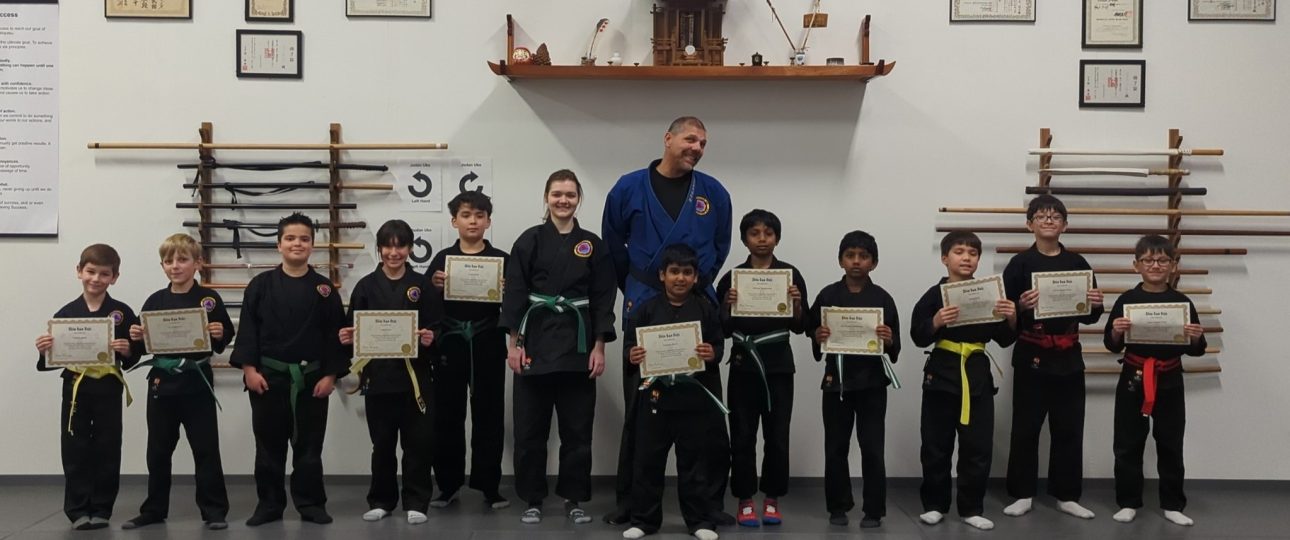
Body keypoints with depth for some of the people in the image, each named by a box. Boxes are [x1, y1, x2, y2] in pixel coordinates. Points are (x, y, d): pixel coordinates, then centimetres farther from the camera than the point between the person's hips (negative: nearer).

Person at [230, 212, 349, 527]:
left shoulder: (324, 289, 1)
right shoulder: (261, 285, 1)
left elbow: (335, 334, 0)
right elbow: (247, 329, -1)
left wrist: (330, 375, -6)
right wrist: (249, 368, -9)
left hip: (311, 378, 0)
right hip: (268, 377, 0)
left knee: (308, 444, 7)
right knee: (269, 444, 9)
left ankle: (310, 503, 18)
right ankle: (269, 504, 21)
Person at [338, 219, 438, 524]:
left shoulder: (422, 285, 4)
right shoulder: (366, 286, 5)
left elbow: (436, 328, 2)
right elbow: (354, 330, 6)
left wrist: (430, 338, -18)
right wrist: (347, 337, -15)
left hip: (414, 374, 0)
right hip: (378, 374, 1)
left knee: (418, 441, 2)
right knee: (382, 442, 9)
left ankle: (416, 502, 14)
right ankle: (381, 500, 24)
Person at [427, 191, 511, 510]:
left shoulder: (501, 259, 4)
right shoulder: (442, 258, 6)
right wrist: (434, 286, -16)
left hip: (487, 347, -1)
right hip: (450, 345, 1)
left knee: (488, 415, 4)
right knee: (447, 415, 6)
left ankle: (489, 485, 14)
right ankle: (448, 484, 18)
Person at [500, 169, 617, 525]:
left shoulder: (592, 245, 6)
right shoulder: (529, 241, 1)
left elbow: (602, 299, 5)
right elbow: (514, 293, -2)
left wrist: (599, 347, -1)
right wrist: (514, 342, -8)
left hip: (577, 344, 1)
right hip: (536, 342, -1)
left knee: (577, 426, 6)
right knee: (530, 426, 3)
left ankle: (574, 498, 19)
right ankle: (531, 499, 16)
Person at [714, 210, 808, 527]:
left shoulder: (791, 275, 2)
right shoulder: (732, 277, 3)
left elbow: (800, 327, 2)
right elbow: (723, 329, 2)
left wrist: (796, 304, -16)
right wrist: (727, 305, -16)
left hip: (778, 365, 0)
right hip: (743, 365, 0)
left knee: (777, 435, 4)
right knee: (743, 436, 3)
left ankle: (772, 499, 18)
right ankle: (745, 500, 13)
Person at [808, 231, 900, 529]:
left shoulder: (882, 298, -1)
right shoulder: (828, 296, 0)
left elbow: (895, 349, 2)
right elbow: (816, 344, 4)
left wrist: (888, 340, -19)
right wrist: (818, 337, -17)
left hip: (872, 382, -1)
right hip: (836, 381, 1)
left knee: (872, 448, 2)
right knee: (836, 447, 9)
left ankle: (874, 510, 14)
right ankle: (838, 506, 23)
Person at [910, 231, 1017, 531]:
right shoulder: (934, 295, -4)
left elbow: (1004, 340, 7)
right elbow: (918, 336, -8)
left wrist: (1011, 319, -12)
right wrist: (936, 322, -26)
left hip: (978, 375, 2)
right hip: (942, 374, -2)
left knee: (978, 447, 5)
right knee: (936, 445, 5)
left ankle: (971, 508, 17)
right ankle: (934, 504, 19)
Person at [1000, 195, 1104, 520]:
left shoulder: (1077, 264, 5)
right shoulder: (1020, 264, -3)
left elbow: (1088, 317, 8)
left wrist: (1095, 305, -13)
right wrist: (1021, 306, -26)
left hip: (1068, 357, 3)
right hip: (1031, 357, -3)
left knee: (1068, 428, 9)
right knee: (1026, 427, 5)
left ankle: (1066, 495, 21)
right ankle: (1023, 494, 16)